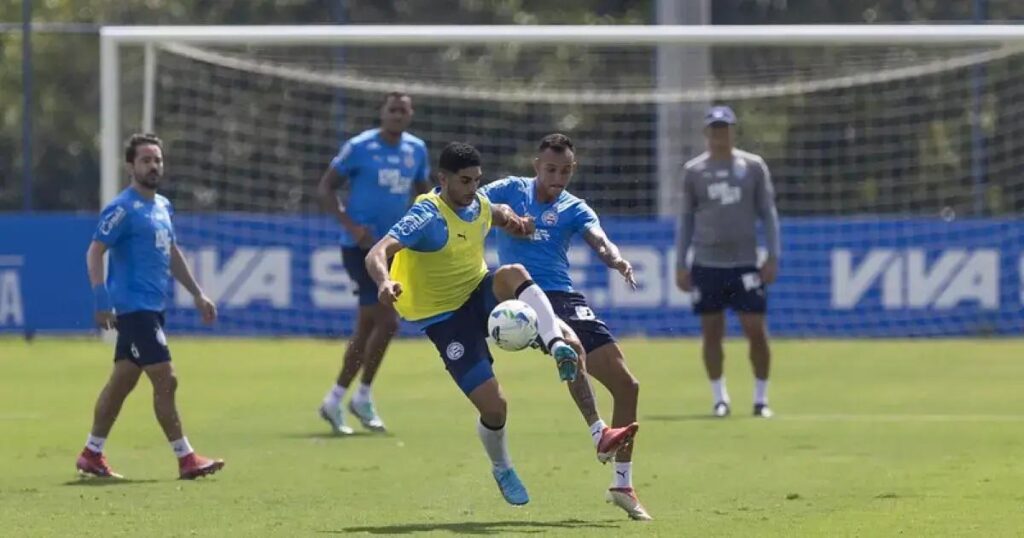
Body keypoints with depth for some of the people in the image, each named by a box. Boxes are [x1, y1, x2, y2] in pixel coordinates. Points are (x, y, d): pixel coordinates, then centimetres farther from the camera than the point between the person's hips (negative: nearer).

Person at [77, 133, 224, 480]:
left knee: (122, 381, 13)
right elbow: (95, 252, -15)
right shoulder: (123, 209, -12)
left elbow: (172, 253, 26)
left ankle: (92, 454, 20)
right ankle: (186, 459, -8)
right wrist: (102, 300, -23)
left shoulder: (163, 207, 15)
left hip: (151, 308, 9)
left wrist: (197, 295, 23)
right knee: (165, 380, -10)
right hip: (134, 307, -9)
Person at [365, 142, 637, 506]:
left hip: (480, 295, 5)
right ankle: (502, 470, 19)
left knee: (514, 274, -31)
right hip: (446, 320, -5)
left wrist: (510, 220, 1)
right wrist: (384, 281, -58)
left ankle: (560, 350, -38)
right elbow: (378, 253, -35)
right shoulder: (428, 216, -23)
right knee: (493, 407, -12)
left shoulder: (477, 204, -1)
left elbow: (494, 213, 26)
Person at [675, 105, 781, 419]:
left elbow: (768, 213, 5)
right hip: (706, 264, 1)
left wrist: (773, 257, -3)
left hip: (744, 263, -1)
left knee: (756, 331, -4)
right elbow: (686, 220, 11)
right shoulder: (694, 171, 6)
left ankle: (761, 398, 7)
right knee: (711, 333, 2)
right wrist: (681, 265, 6)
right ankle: (720, 398, 12)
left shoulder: (753, 166, 4)